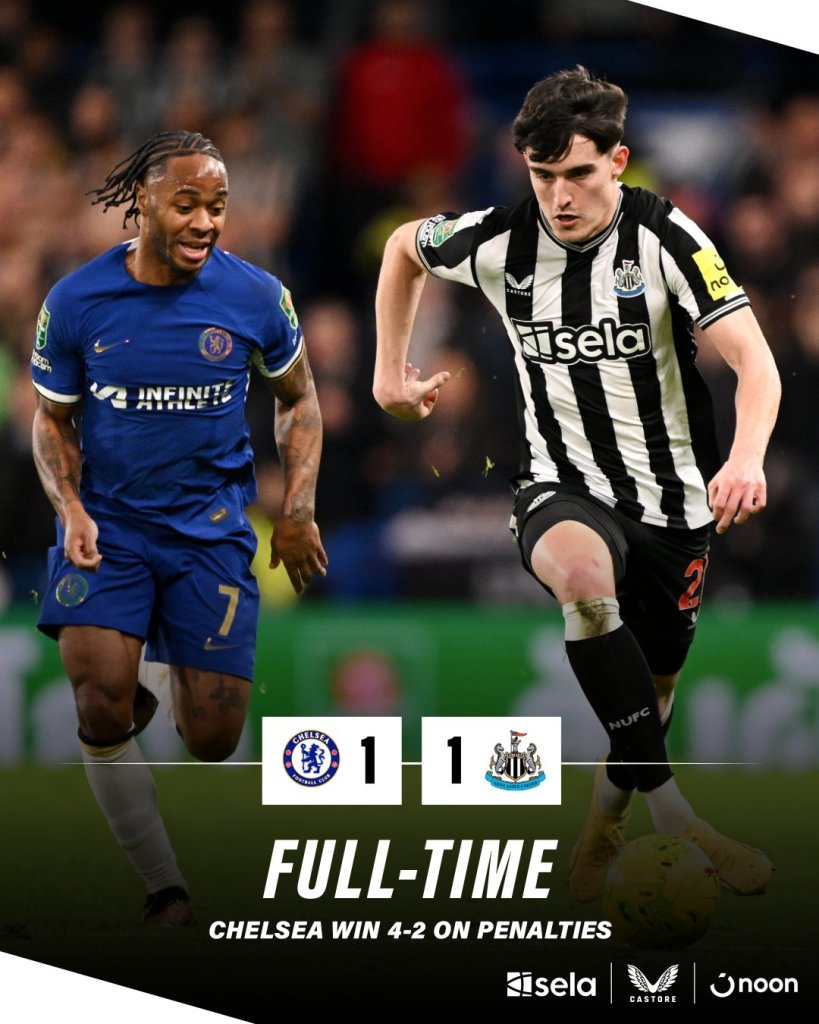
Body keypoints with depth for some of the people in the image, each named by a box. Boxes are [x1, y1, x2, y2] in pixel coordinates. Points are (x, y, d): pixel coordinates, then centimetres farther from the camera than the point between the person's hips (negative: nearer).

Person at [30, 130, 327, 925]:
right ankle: (166, 889, -3)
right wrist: (70, 509, -11)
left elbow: (297, 398, 11)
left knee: (214, 738, 0)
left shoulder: (256, 297, -7)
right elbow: (53, 419, 6)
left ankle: (180, 681, 40)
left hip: (211, 526, 1)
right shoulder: (76, 303, -8)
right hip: (110, 522, -1)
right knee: (100, 704, -22)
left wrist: (297, 510, 0)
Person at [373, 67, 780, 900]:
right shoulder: (497, 242, -7)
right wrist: (390, 372, 14)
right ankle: (671, 811, -35)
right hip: (562, 488, -1)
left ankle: (605, 818, 42)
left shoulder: (665, 238, -15)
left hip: (672, 502, 1)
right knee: (584, 574, -36)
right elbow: (404, 247, 16)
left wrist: (746, 458, -42)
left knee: (652, 691, 10)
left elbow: (753, 360, -24)